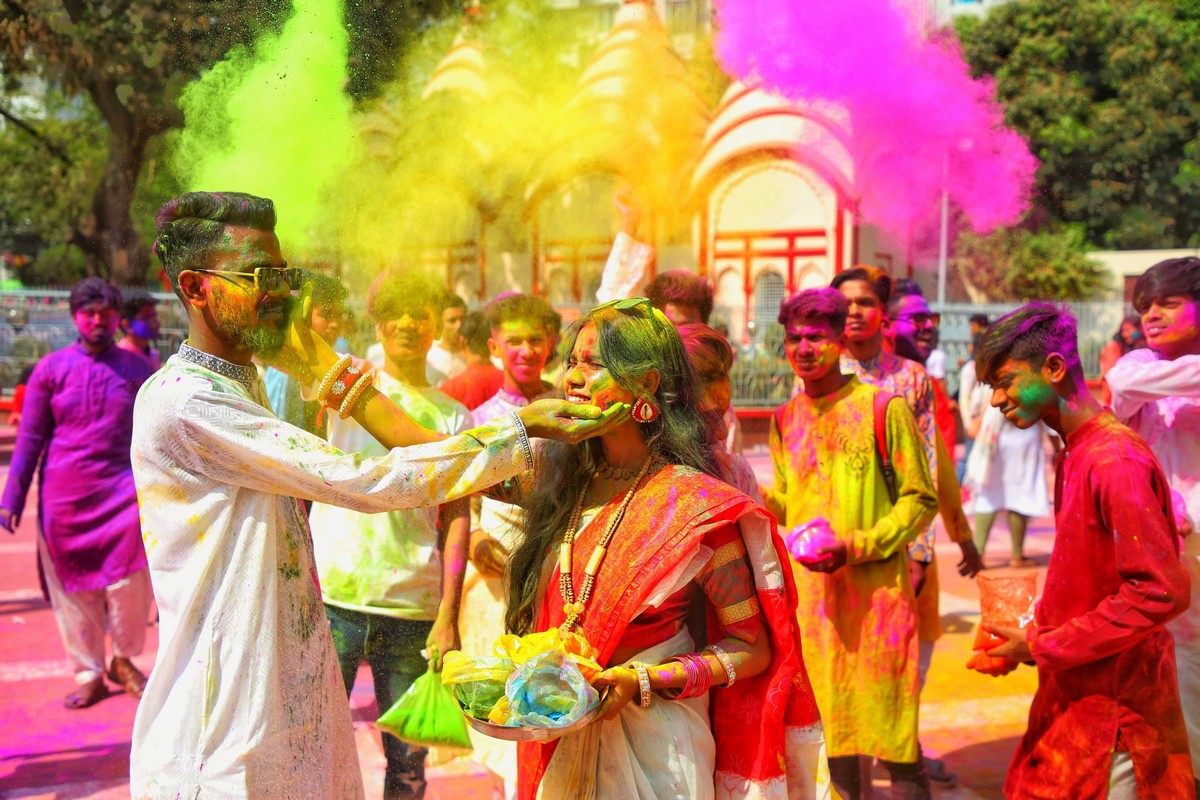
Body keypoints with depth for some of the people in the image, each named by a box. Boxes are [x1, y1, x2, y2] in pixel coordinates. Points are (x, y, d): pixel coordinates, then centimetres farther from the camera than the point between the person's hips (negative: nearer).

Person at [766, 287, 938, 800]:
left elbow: (921, 500, -5)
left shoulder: (883, 408, -6)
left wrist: (855, 546, -15)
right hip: (809, 592, 5)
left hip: (875, 589, -4)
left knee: (891, 736, 1)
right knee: (827, 729, 14)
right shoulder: (786, 420, 9)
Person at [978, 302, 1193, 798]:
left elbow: (1161, 592, -24)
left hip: (1113, 712, -8)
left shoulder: (1116, 460, -20)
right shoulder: (1074, 455, 8)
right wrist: (1032, 633, 5)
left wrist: (1042, 647, -19)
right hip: (1073, 696, 8)